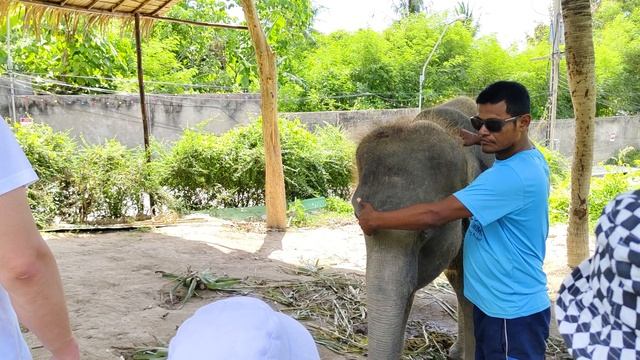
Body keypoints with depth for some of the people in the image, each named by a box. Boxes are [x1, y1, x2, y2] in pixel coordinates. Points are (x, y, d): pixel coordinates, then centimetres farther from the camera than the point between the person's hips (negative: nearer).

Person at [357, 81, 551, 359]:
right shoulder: (528, 159, 3)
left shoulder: (513, 176, -28)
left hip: (512, 312, -9)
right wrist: (477, 139, 12)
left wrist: (376, 219, -18)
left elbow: (434, 215, -30)